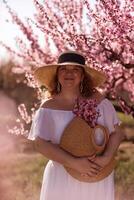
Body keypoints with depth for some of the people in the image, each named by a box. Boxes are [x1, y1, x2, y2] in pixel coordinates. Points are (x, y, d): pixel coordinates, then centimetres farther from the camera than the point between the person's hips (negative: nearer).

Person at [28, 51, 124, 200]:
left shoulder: (97, 101, 0)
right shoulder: (49, 108, -4)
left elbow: (116, 133, 2)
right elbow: (41, 143, -13)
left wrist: (106, 157, -16)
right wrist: (74, 163, -21)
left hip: (98, 178, 2)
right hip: (62, 178, -1)